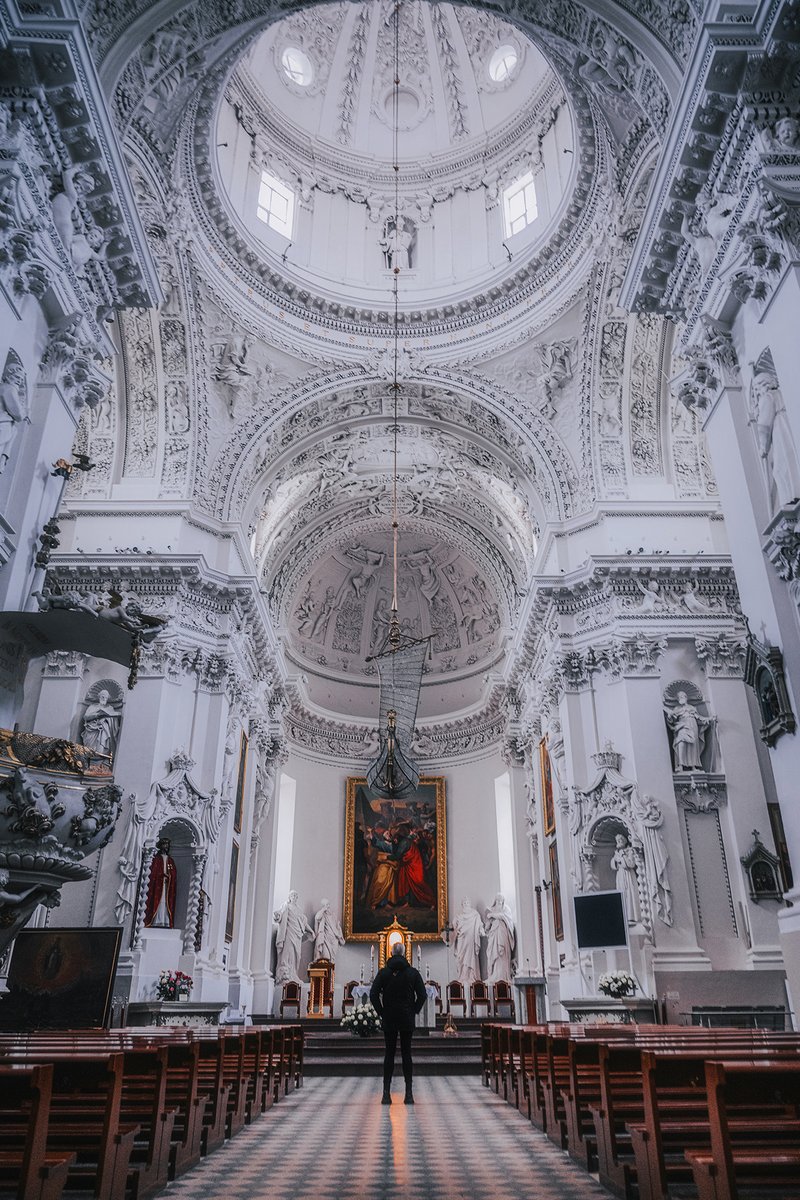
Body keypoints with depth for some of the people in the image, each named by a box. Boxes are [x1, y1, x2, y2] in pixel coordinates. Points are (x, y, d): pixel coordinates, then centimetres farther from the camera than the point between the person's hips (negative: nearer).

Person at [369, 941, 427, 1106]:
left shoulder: (384, 972, -3)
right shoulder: (413, 972, -2)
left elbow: (373, 995, -8)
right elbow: (422, 995, -5)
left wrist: (381, 1012, 1)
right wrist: (414, 1012, 5)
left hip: (389, 1019, 0)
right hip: (407, 1019, 0)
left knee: (389, 1053, 6)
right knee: (406, 1053, 6)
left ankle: (386, 1093, 3)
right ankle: (409, 1093, 4)